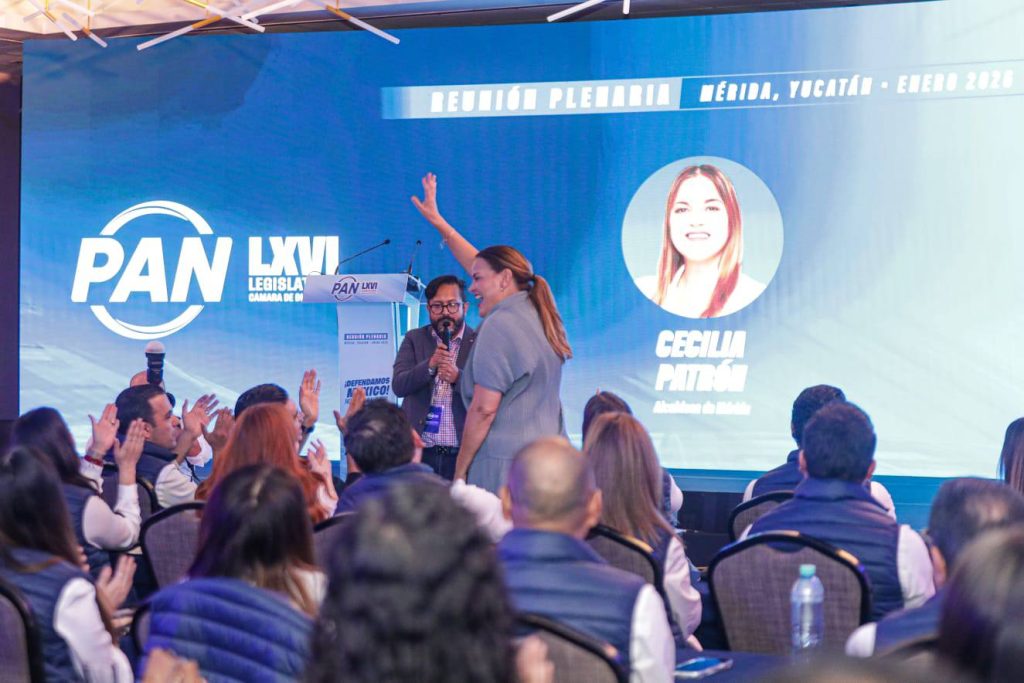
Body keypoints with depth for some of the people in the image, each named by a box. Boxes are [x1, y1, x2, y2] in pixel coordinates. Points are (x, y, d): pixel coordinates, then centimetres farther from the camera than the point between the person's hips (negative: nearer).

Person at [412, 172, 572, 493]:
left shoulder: (500, 325, -10)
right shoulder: (536, 314, 15)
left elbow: (484, 409, -13)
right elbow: (482, 264, 29)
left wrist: (460, 470, -6)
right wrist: (439, 222, 37)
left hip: (506, 462, -8)